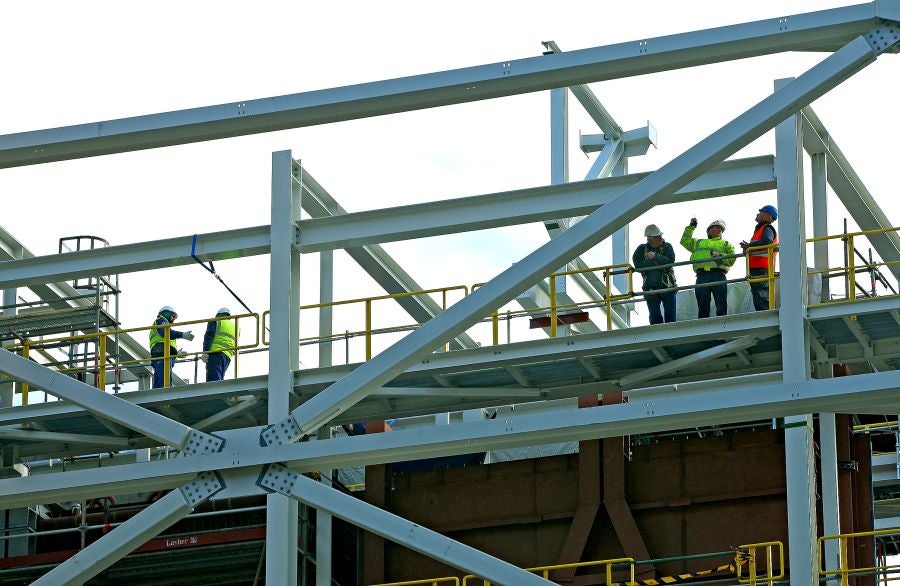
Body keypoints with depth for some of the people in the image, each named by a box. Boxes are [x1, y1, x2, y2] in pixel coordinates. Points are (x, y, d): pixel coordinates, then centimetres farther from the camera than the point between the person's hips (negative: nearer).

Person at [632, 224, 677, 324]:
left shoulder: (667, 247, 3)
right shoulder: (642, 249, 7)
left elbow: (670, 262, -12)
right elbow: (638, 266, -7)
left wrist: (656, 257, -23)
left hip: (667, 287, -1)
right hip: (651, 289, 1)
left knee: (670, 315, -4)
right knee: (655, 318, 0)